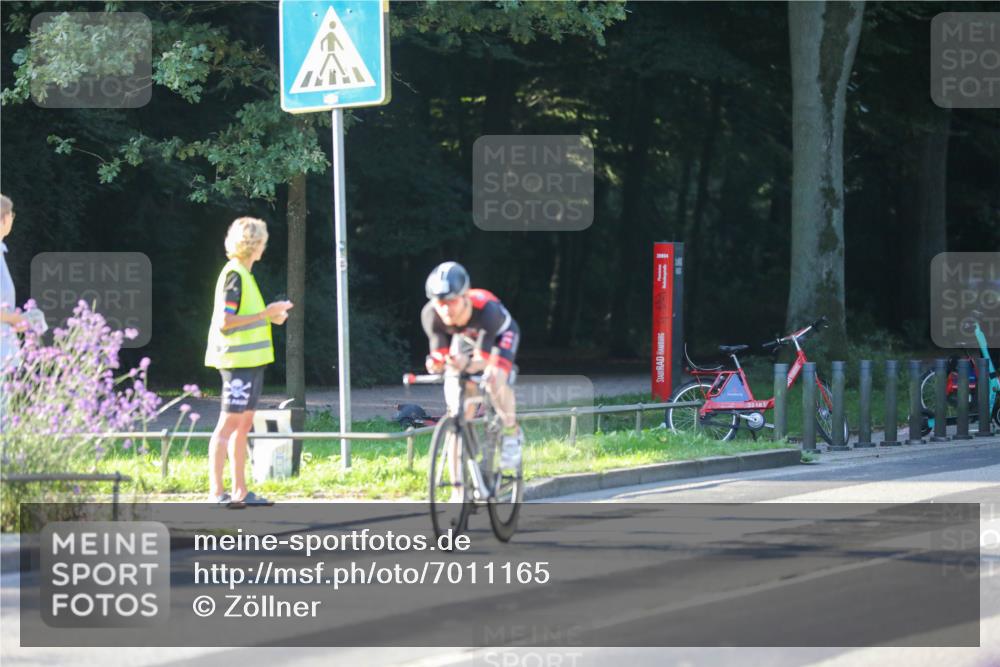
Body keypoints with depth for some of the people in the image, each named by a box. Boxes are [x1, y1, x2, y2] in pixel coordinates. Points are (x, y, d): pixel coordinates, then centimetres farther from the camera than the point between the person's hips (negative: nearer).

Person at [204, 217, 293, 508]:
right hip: (238, 360, -10)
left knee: (243, 425, 11)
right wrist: (266, 314, -19)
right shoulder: (234, 275, -14)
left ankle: (240, 492, 15)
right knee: (229, 423, -10)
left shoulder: (243, 274, 16)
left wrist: (270, 315, 12)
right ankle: (216, 492, -10)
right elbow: (224, 322, -20)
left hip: (250, 360, 10)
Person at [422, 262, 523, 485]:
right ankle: (459, 489, -1)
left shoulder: (486, 309, -41)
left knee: (494, 380, -36)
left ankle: (511, 433, -7)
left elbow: (482, 359, -41)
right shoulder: (430, 315, -32)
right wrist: (435, 363, -53)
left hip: (499, 337, -3)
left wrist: (467, 365, -64)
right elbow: (439, 355, -29)